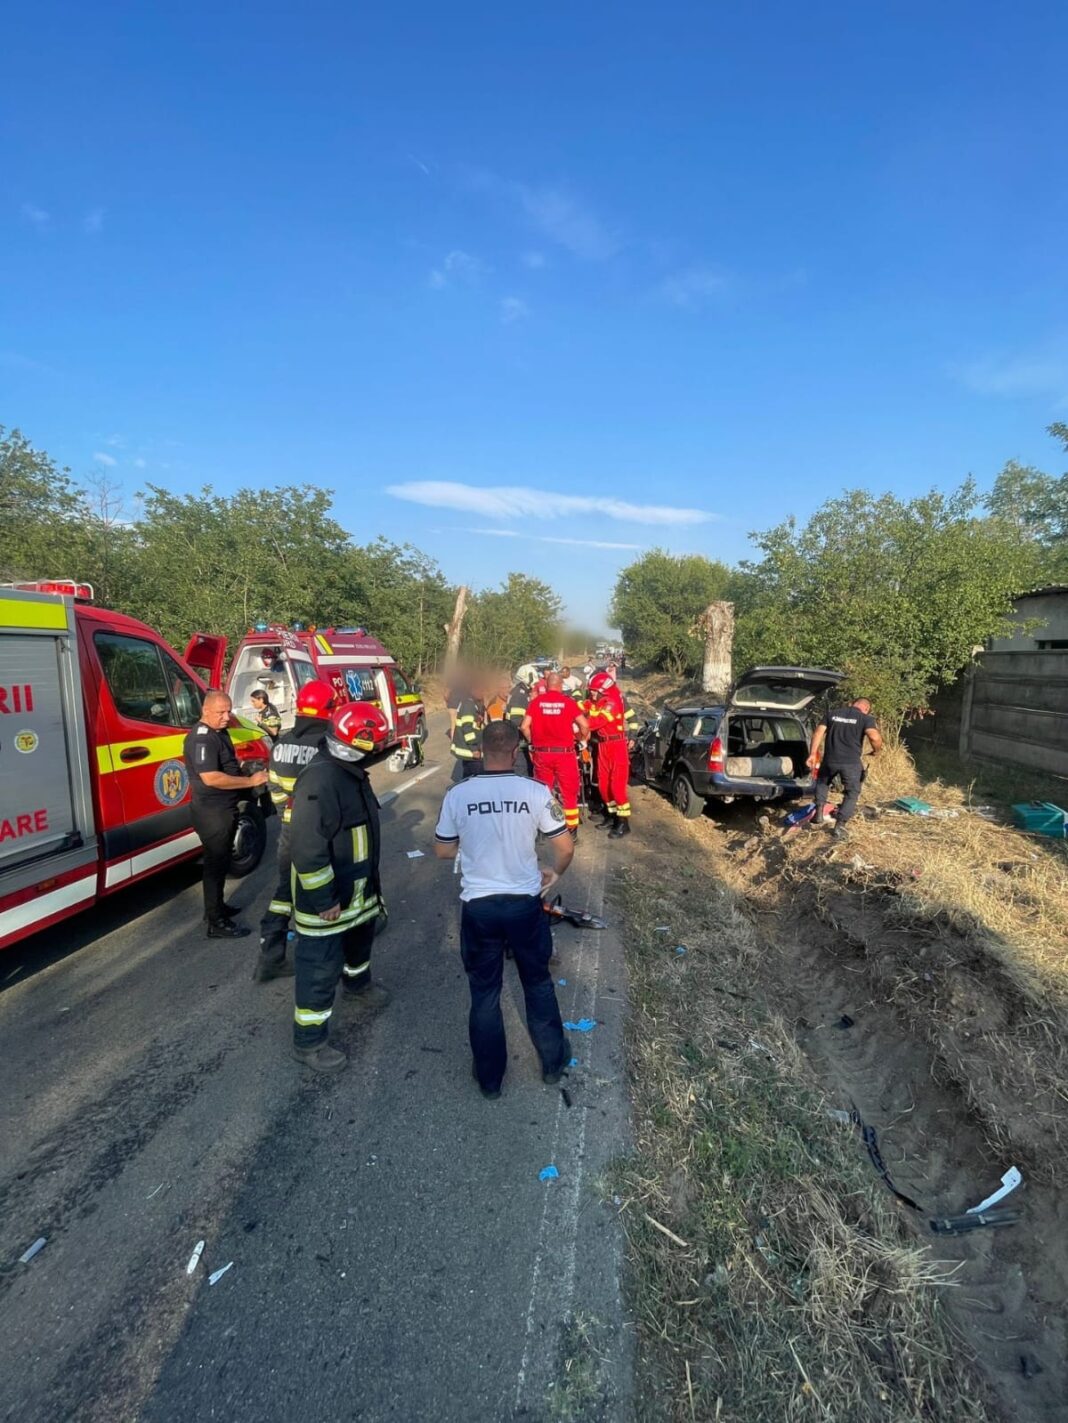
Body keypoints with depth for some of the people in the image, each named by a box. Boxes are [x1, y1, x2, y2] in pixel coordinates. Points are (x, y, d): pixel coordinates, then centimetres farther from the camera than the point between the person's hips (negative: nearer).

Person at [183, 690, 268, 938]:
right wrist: (250, 781, -26)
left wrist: (243, 767, 9)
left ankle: (216, 907, 36)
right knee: (216, 863, -2)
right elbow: (211, 778, -30)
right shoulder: (202, 738, -22)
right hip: (212, 811, -10)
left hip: (224, 808, 10)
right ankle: (217, 923, 6)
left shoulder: (219, 732, 10)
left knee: (221, 860, 21)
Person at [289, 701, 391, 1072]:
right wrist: (324, 899, -25)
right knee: (321, 966, 3)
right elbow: (307, 847, -31)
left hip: (357, 885, 10)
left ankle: (357, 981, 57)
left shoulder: (350, 770, 3)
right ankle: (308, 1041, 20)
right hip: (327, 894, -10)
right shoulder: (319, 780, -30)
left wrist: (368, 881, 23)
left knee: (360, 936, 30)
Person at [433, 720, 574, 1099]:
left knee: (484, 992, 18)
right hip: (525, 903, 0)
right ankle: (553, 1061, 39)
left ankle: (489, 1078, 33)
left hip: (478, 906, 0)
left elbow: (442, 851, 2)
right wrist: (554, 874, 15)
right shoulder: (536, 792, -13)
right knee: (538, 984, 22)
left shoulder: (457, 795, -11)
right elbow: (566, 847, -5)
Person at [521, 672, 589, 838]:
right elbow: (584, 725, -8)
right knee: (569, 792, 10)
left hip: (542, 753, 2)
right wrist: (582, 739, 12)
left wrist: (533, 742, 12)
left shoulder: (536, 701, 0)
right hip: (564, 753, -2)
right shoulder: (568, 701, -4)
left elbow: (525, 726, -4)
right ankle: (571, 829, 16)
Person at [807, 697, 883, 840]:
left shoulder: (833, 713, 11)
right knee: (852, 793, 14)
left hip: (830, 760, 3)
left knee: (822, 782, 30)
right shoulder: (866, 718, -1)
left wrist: (812, 754, 7)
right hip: (851, 762, -3)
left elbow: (818, 733, 5)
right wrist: (877, 749, 2)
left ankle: (819, 813, 22)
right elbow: (874, 737, -18)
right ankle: (839, 826, 7)